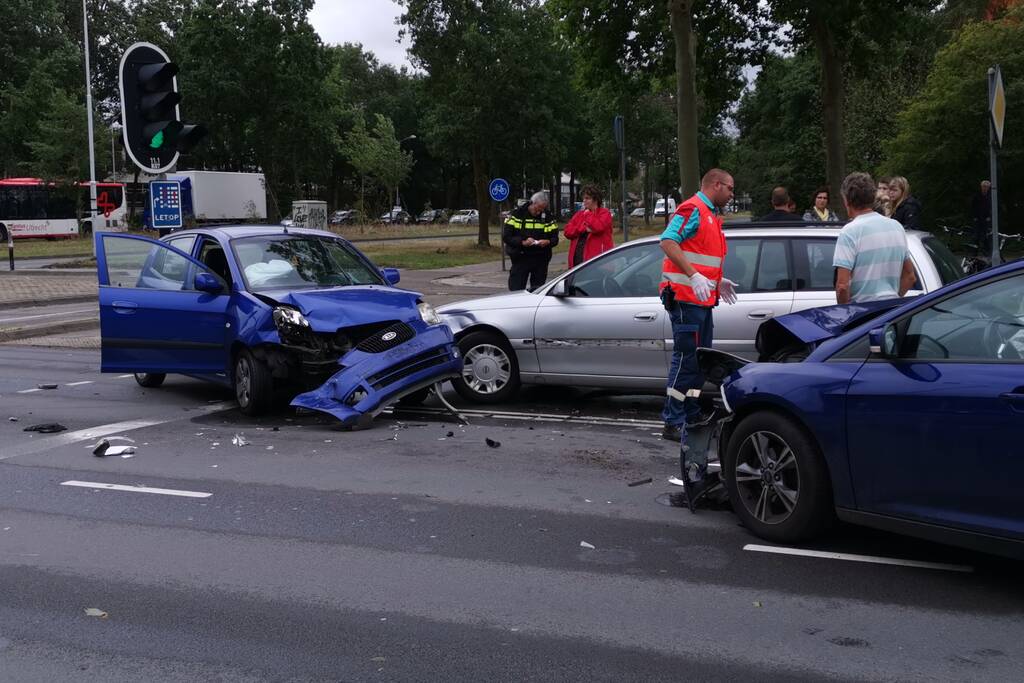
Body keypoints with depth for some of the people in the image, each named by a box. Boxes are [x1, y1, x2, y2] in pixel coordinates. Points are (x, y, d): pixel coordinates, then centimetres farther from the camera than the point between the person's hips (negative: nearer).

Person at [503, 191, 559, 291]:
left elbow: (555, 238, 8)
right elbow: (506, 236, -7)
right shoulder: (517, 215, -4)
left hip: (541, 260, 3)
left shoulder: (548, 217, 4)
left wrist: (548, 242, -16)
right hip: (520, 258, -2)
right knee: (516, 290, -6)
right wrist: (522, 242, -22)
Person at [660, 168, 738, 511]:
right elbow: (668, 243, -24)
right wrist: (695, 276, -31)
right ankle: (673, 422, -7)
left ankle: (692, 415, 23)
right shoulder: (692, 210, -12)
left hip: (702, 299, 10)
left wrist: (719, 281, 21)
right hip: (685, 298, -10)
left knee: (699, 360, 14)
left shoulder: (712, 215, 20)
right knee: (686, 360, -10)